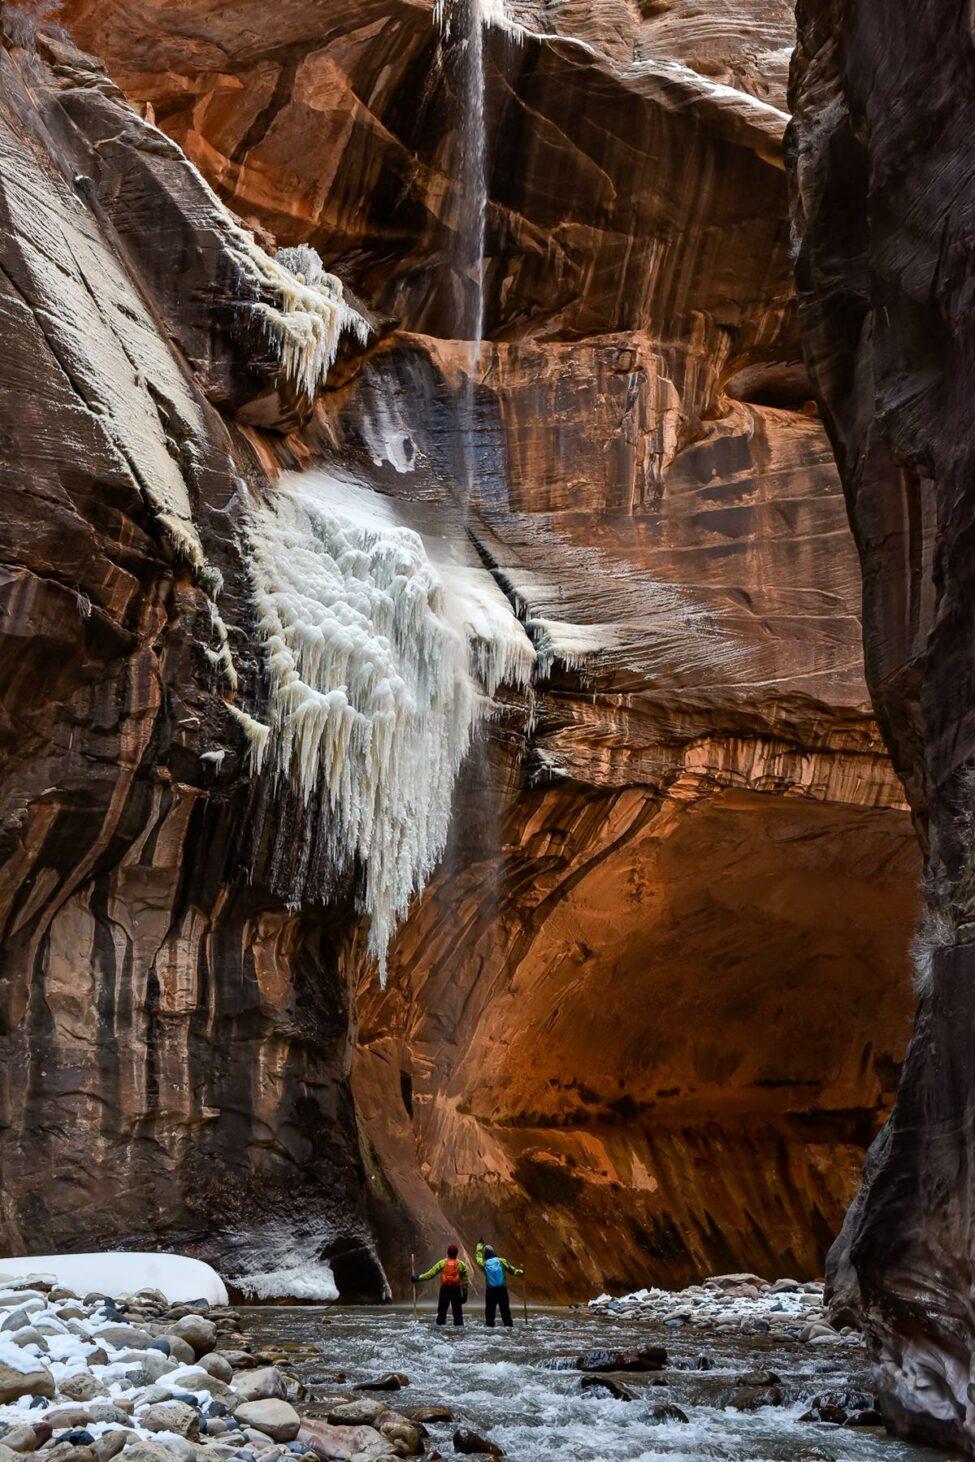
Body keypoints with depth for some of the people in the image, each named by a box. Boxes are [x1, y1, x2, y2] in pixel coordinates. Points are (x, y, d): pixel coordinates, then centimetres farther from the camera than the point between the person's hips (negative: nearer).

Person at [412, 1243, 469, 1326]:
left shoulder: (442, 1263, -3)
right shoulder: (461, 1264, 0)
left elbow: (431, 1273, -8)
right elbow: (465, 1281, 1)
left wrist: (419, 1278, -3)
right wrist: (465, 1294, 7)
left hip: (444, 1290, 0)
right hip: (456, 1291, 0)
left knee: (442, 1311, 10)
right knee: (457, 1312, 6)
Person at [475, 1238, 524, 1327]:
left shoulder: (484, 1264, 0)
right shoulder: (501, 1261, -1)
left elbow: (478, 1257, 20)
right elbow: (511, 1270, 6)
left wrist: (480, 1244, 33)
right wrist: (519, 1272, 23)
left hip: (490, 1290, -1)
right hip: (502, 1289, 1)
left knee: (490, 1310, 7)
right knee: (505, 1309, 8)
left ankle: (490, 1325, 4)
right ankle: (508, 1325, 6)